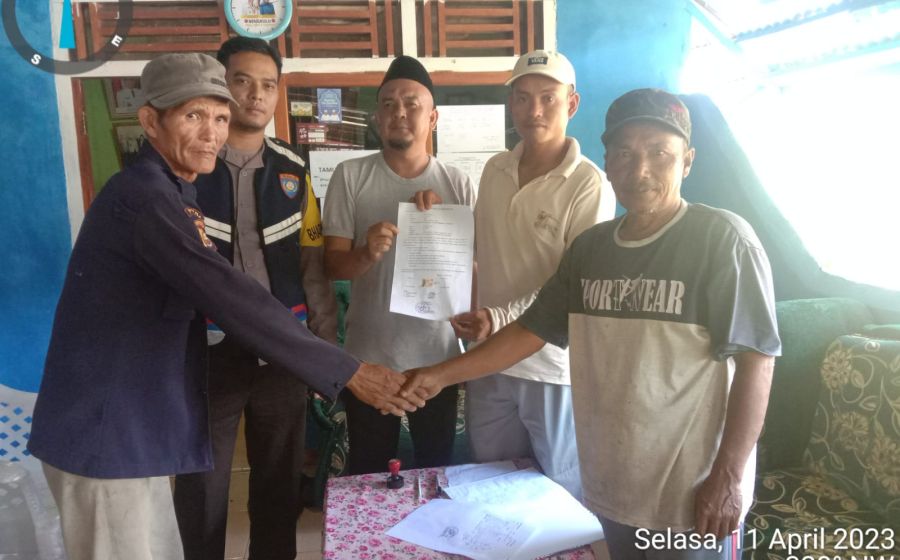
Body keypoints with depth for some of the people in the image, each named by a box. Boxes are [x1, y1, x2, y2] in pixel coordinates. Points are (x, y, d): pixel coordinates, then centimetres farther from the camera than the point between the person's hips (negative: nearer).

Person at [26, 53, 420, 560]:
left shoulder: (167, 192, 12)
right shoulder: (145, 195, -20)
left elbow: (203, 294, 17)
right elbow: (231, 298, -29)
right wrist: (349, 372, -27)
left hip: (128, 423, 9)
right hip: (103, 430, -9)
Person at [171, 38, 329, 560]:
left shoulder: (293, 169, 4)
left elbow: (313, 264, 6)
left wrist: (328, 347, 4)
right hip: (208, 352, -2)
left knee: (281, 478, 17)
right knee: (202, 483, 13)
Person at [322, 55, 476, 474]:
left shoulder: (459, 184, -1)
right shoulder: (350, 176, -4)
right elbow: (333, 264, -6)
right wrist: (366, 254, -26)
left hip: (439, 357, 1)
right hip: (368, 359, -1)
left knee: (436, 470, 18)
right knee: (367, 474, 14)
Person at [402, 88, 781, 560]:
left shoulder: (722, 239, -12)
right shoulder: (589, 247, 4)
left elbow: (754, 361, -14)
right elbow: (532, 330, 7)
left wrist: (727, 477, -16)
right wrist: (442, 374, 3)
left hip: (690, 494, -5)